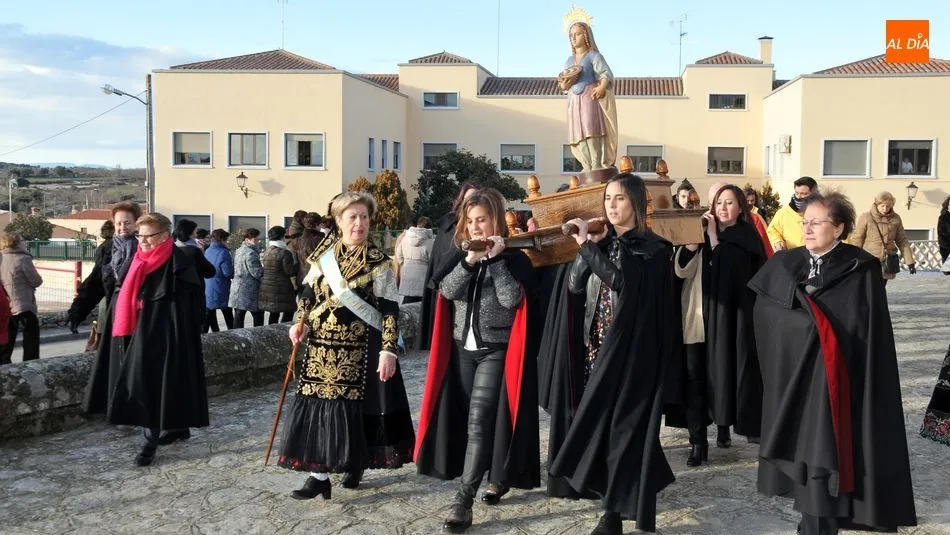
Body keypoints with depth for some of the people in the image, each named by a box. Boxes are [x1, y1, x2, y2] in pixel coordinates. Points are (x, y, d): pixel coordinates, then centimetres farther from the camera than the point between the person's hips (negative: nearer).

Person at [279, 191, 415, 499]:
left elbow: (389, 310, -8)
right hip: (321, 345, 4)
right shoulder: (323, 254, 5)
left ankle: (355, 463, 23)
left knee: (352, 407, 2)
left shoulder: (378, 262, -5)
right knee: (317, 405, 2)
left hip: (358, 347, -4)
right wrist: (300, 324, 0)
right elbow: (308, 293, 15)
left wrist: (388, 349, -15)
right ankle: (319, 475, 9)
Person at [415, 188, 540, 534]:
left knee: (479, 423, -11)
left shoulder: (514, 257, -4)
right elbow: (447, 291, -8)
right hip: (462, 349, 5)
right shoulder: (459, 254, 8)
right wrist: (469, 261, -19)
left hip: (496, 351, -5)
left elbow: (512, 299, -18)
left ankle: (463, 500, -11)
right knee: (472, 421, 11)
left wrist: (496, 259, -18)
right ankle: (499, 477, 31)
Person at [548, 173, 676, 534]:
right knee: (601, 421, 6)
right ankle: (613, 506, 17)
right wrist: (590, 246, -8)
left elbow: (619, 280, -23)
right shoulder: (604, 242, 11)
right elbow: (575, 285, 2)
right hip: (597, 344, 6)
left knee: (619, 423, -4)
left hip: (630, 350, -6)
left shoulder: (652, 248, -7)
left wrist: (586, 245, -18)